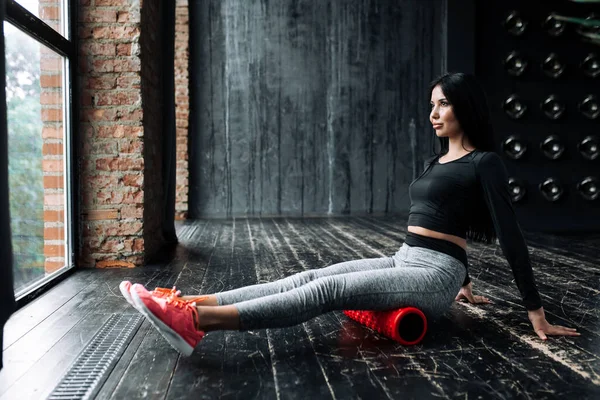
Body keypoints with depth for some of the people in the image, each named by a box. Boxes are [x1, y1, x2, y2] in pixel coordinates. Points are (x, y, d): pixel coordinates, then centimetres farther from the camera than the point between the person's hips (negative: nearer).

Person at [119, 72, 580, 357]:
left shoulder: (485, 163, -7)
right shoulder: (435, 161, 19)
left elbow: (511, 235, -9)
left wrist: (537, 313, -9)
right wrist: (465, 282, 37)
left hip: (435, 274, -8)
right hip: (403, 262, 8)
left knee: (327, 290, -26)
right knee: (309, 278, -10)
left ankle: (195, 322, -36)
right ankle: (191, 304, -18)